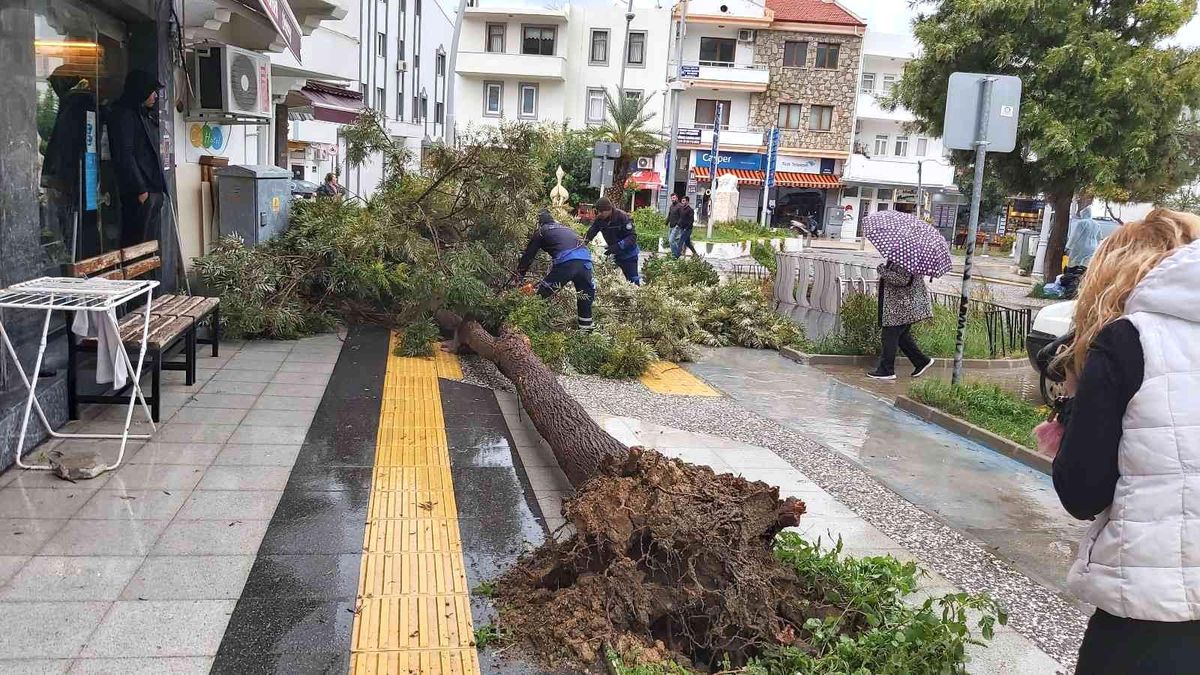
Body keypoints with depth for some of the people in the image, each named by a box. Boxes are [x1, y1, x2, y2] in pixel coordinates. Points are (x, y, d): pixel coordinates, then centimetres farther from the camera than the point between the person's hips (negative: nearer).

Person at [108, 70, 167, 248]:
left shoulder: (145, 115, 19)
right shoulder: (123, 115, -9)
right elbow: (124, 156, -15)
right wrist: (140, 189, -18)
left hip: (153, 189, 10)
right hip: (140, 193, -10)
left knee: (152, 240, 10)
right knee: (140, 241, -9)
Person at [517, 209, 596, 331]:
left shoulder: (541, 231, 18)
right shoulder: (565, 227, 36)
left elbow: (529, 255, 19)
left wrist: (519, 274, 29)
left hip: (566, 262, -6)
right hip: (586, 259, 6)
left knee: (542, 291, 3)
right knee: (586, 294, 22)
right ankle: (586, 326, 30)